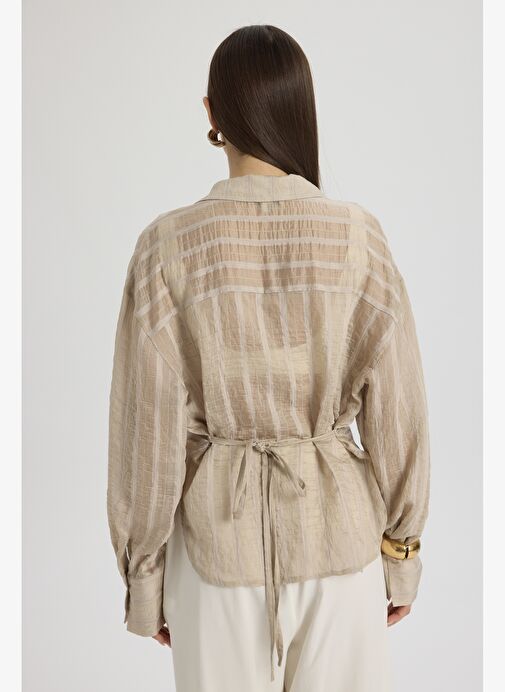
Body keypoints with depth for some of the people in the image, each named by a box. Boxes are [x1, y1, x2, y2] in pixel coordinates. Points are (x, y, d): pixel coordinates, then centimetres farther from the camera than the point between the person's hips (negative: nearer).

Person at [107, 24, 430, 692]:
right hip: (334, 523, 1)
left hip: (217, 525, 0)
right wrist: (402, 556, 7)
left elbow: (149, 431, -10)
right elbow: (396, 412, -7)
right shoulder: (358, 234, -11)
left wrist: (143, 578, 3)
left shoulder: (168, 244, -13)